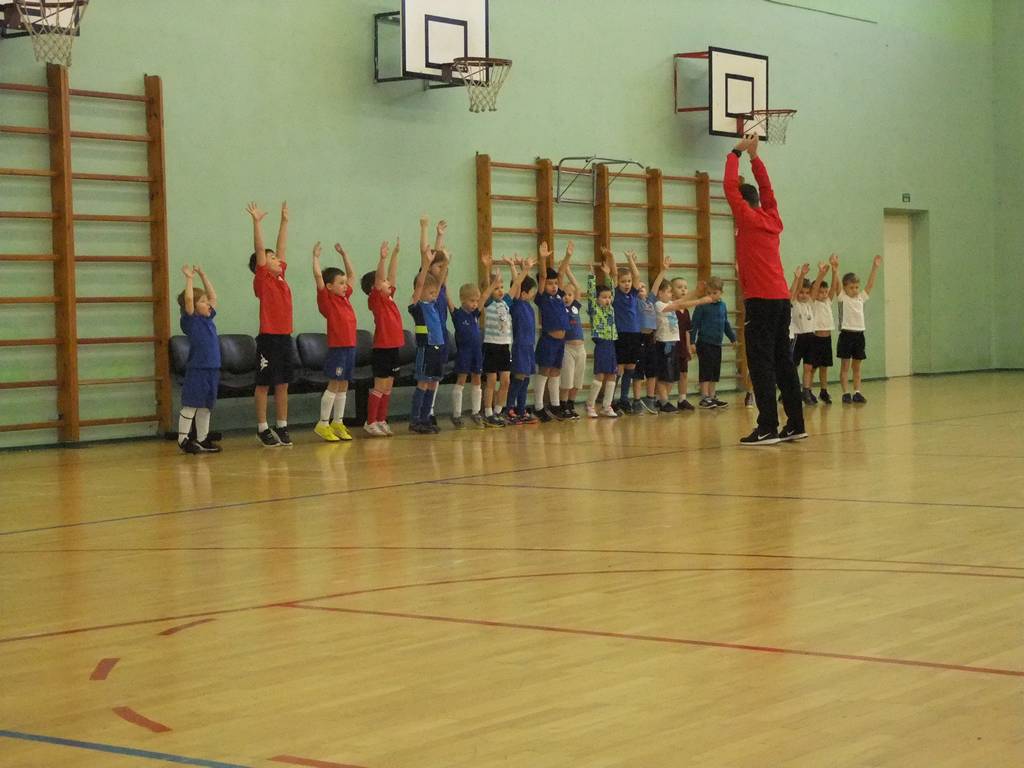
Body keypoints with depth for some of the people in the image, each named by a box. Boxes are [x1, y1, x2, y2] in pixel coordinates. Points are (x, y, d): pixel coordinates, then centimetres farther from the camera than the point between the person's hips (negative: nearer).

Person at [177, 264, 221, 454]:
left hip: (212, 368, 7)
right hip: (196, 369, -7)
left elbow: (213, 296, 21)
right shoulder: (190, 320, -7)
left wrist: (203, 275, 18)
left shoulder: (207, 318, 13)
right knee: (190, 406, -2)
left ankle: (202, 440, 19)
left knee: (205, 406, 12)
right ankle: (183, 440, 4)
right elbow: (188, 299, -21)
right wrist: (189, 278, -15)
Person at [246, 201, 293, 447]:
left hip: (285, 337, 7)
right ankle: (263, 429, 5)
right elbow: (259, 249, -13)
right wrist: (256, 222, -19)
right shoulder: (262, 279, -5)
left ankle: (282, 427, 16)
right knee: (264, 384, 1)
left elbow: (281, 247, 18)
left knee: (283, 385, 10)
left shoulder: (281, 277, 12)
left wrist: (284, 221, 22)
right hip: (269, 338, -7)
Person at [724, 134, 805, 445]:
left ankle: (768, 428, -12)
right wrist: (754, 156, 27)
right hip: (781, 298, 8)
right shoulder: (773, 220, 13)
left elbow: (730, 186, -2)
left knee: (761, 364, -8)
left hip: (760, 300, -7)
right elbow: (766, 188, 26)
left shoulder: (748, 219, -4)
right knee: (783, 362, 11)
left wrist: (737, 152, 9)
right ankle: (795, 424, 13)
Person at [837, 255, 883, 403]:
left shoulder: (861, 298, 11)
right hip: (846, 334, -5)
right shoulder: (842, 298, -3)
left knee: (857, 366, 8)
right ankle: (845, 393, 0)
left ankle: (857, 392, 11)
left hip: (859, 334, 5)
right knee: (845, 366, -1)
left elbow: (870, 284, 7)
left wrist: (875, 267, -1)